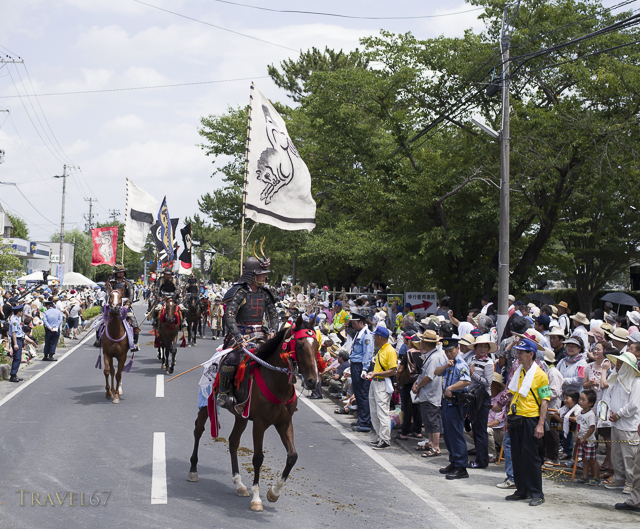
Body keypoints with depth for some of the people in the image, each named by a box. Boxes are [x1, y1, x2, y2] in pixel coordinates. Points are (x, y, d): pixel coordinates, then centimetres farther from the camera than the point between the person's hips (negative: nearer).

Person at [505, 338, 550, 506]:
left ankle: (536, 493, 4)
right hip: (516, 419, 7)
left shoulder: (540, 375, -7)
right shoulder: (518, 372, 13)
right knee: (517, 455, 10)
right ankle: (522, 490, 20)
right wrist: (509, 417, 14)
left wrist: (541, 424, -16)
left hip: (531, 419, -7)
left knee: (530, 456, -4)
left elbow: (544, 401, -9)